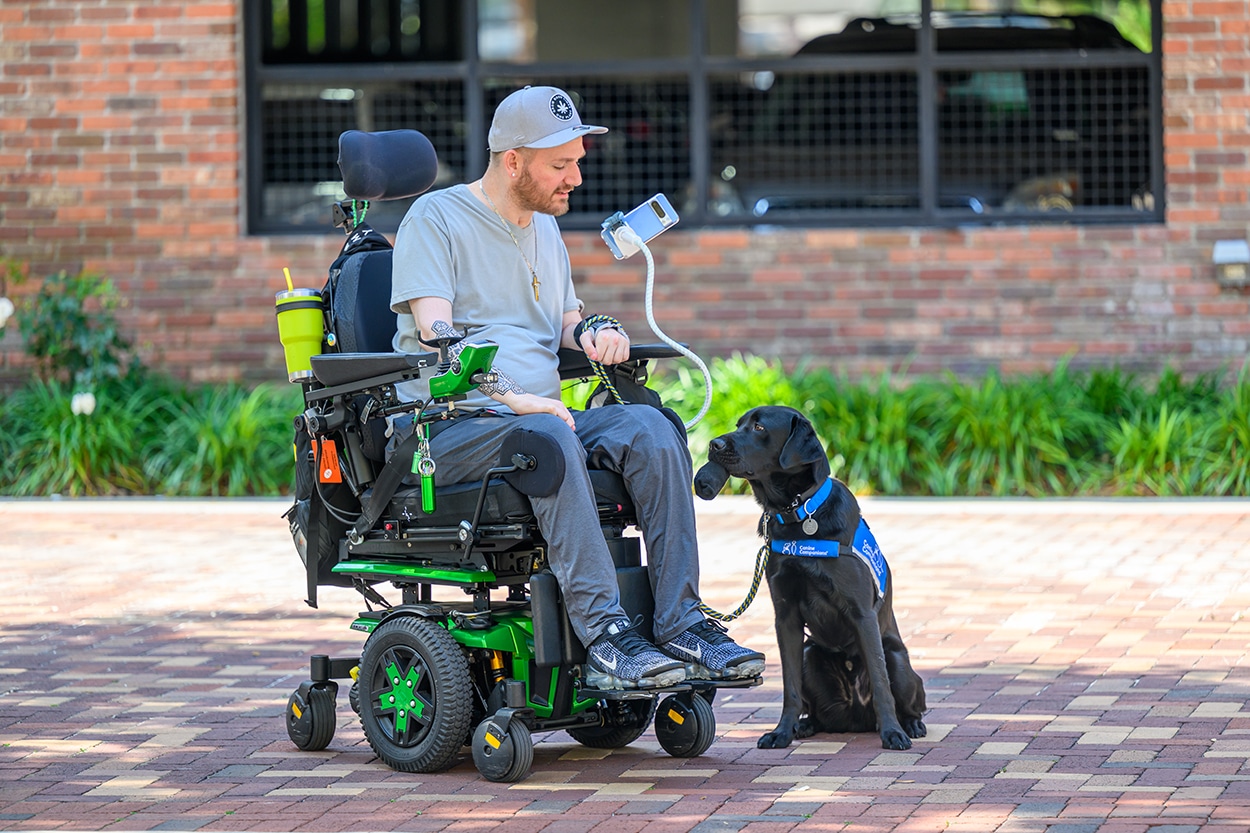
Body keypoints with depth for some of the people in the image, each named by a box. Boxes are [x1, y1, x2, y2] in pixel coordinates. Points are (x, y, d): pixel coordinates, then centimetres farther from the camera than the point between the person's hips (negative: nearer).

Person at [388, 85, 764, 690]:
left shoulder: (545, 230, 23)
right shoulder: (436, 219, -2)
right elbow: (436, 333, -14)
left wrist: (590, 333, 5)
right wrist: (511, 399, -26)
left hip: (534, 413, 7)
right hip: (447, 428, -7)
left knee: (650, 428, -22)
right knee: (549, 437, -38)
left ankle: (681, 625, -26)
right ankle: (603, 636, -43)